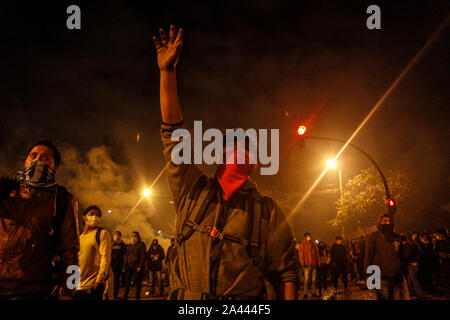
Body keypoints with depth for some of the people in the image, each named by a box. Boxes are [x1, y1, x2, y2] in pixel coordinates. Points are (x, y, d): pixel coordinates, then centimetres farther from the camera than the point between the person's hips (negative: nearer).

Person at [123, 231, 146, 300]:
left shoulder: (141, 244, -1)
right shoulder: (130, 245, 15)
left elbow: (143, 256, -7)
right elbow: (126, 256, 17)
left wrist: (140, 266, -15)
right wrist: (124, 266, 9)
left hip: (137, 266, -4)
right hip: (129, 266, 5)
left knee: (137, 283, -1)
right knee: (127, 282, -1)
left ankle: (137, 297, 5)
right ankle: (125, 297, 2)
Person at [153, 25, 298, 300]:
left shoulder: (266, 210, 3)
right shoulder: (193, 191, 8)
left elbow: (286, 273, 1)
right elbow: (173, 134, 2)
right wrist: (167, 72, -2)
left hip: (246, 298, -2)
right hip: (187, 297, 2)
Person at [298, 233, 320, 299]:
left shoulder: (313, 245, 17)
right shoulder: (302, 244, 3)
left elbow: (317, 253, 19)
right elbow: (300, 254, -4)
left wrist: (318, 262, 12)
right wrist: (302, 263, -13)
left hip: (314, 264, 5)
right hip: (307, 264, -5)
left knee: (314, 279, 6)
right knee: (307, 279, -8)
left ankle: (313, 292, 12)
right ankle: (305, 293, -5)